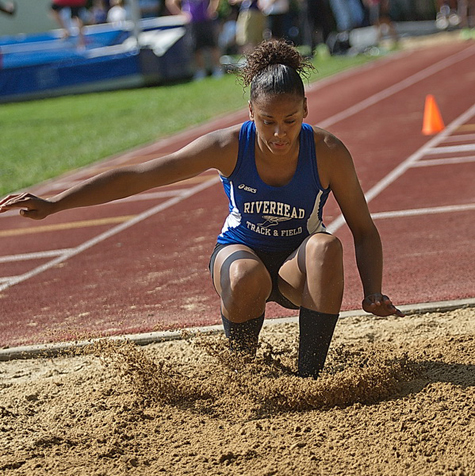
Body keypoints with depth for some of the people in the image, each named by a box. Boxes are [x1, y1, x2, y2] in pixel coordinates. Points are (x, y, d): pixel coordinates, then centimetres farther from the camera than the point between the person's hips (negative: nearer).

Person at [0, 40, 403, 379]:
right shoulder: (229, 147, -21)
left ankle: (309, 377, -26)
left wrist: (373, 293, -26)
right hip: (240, 251, -1)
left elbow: (364, 230, -9)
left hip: (297, 268, 1)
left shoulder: (327, 152, -20)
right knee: (246, 278, -38)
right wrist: (53, 204, -23)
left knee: (326, 245, -35)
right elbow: (138, 176, -19)